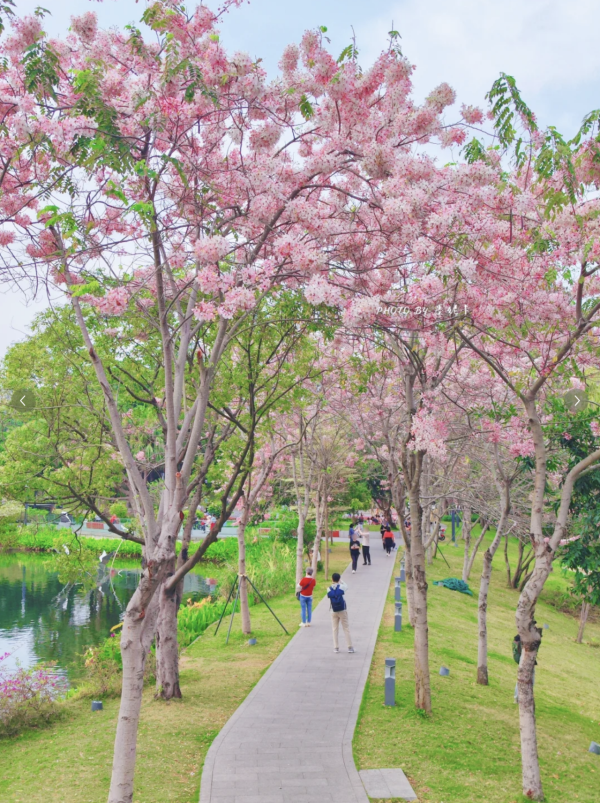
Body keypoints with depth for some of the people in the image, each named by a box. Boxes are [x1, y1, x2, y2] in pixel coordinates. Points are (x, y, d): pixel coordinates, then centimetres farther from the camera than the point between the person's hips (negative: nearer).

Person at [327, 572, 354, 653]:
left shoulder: (329, 589, -5)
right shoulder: (341, 587, -9)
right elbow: (346, 587, 10)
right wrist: (341, 581, 19)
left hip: (334, 611, 1)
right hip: (342, 610, -1)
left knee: (335, 629, 9)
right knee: (346, 628, 5)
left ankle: (336, 647, 8)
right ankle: (350, 647, 5)